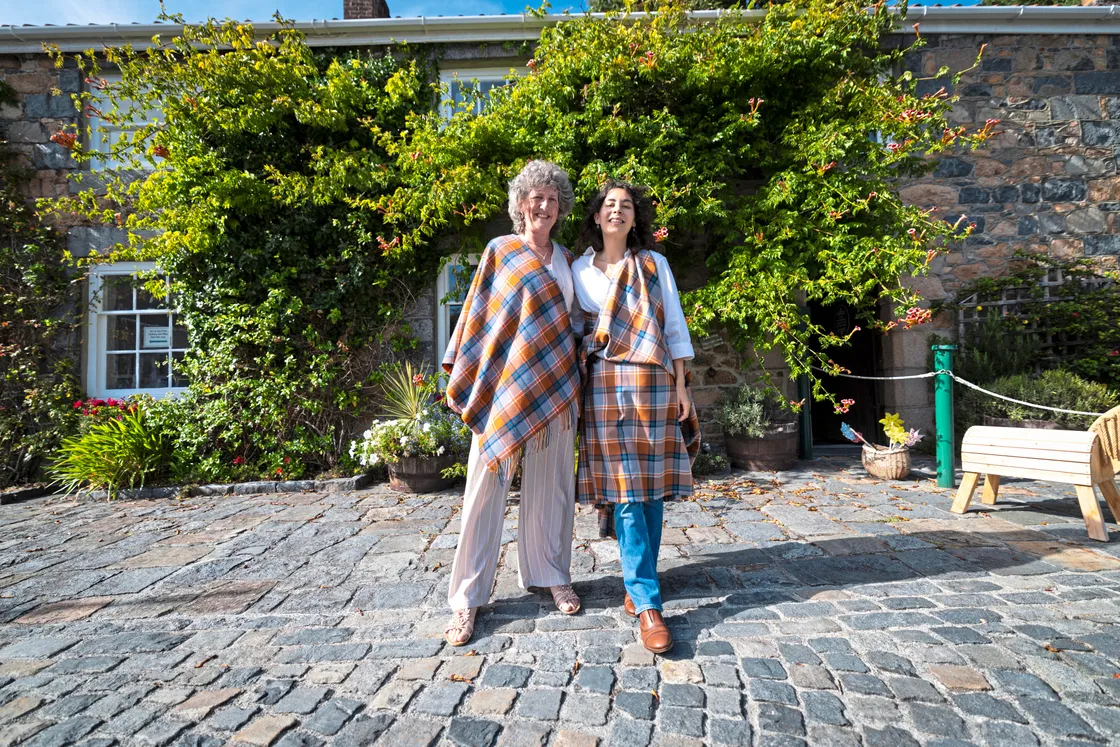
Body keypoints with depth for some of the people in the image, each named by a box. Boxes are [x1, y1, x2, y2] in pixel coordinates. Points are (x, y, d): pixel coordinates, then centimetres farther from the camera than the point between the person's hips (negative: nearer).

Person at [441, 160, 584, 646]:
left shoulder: (565, 260, 16)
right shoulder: (500, 250, 4)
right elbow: (476, 313, 2)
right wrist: (464, 378, -4)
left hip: (553, 384, 4)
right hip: (502, 383, -3)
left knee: (550, 484, 9)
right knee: (487, 487, -2)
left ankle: (551, 575, 26)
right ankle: (467, 598, 8)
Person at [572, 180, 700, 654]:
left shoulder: (654, 264, 10)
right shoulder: (579, 269, 12)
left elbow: (675, 327, 8)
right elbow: (573, 329, 14)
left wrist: (680, 385, 1)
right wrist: (573, 385, 8)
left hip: (654, 382, 1)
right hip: (605, 386, 0)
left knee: (651, 488, 2)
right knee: (626, 493, -5)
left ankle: (637, 586, 18)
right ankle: (647, 604, -3)